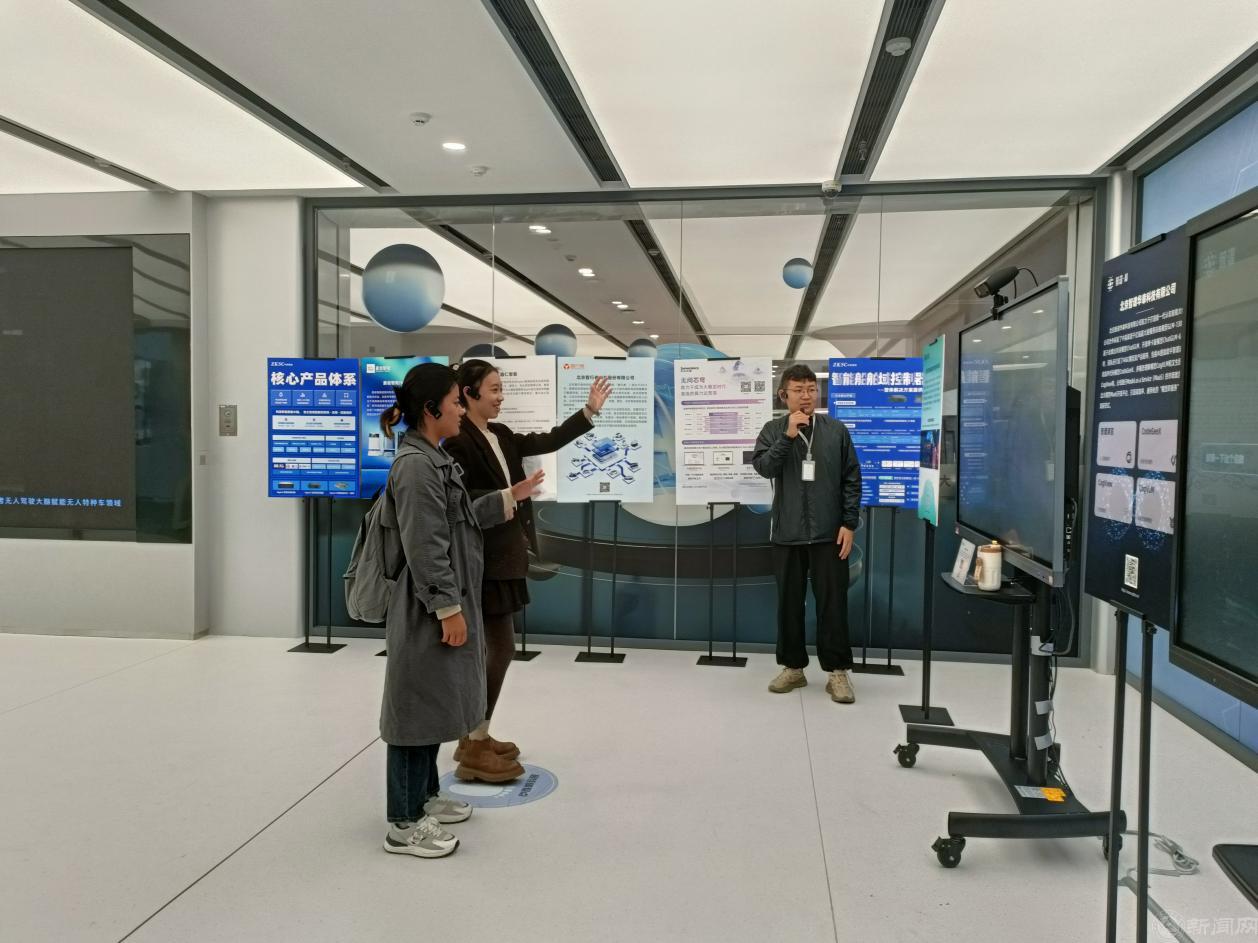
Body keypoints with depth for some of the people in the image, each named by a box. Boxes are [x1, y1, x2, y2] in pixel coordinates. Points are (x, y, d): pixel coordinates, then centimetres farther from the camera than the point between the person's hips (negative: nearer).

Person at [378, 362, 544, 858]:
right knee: (419, 706, 0)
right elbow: (425, 547, -22)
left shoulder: (434, 459, 12)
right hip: (427, 610, -10)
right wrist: (448, 609, -20)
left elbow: (462, 519, 18)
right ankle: (404, 824, 13)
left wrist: (511, 496, 21)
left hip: (447, 601, 10)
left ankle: (425, 796, 34)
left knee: (436, 702, 19)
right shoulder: (415, 465, -20)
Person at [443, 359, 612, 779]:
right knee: (501, 648, -7)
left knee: (490, 648, 14)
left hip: (504, 554, 10)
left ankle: (475, 736, 25)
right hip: (484, 559, -9)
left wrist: (589, 411, 12)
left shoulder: (501, 436, 12)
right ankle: (474, 748, 3)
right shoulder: (458, 440, -15)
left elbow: (548, 442, 15)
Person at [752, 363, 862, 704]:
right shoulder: (773, 430, 3)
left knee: (832, 602, 1)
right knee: (789, 602, 9)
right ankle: (793, 667, 22)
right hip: (787, 533, 1)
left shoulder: (836, 430, 2)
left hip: (828, 533, -1)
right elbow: (763, 467, -13)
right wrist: (788, 436, -20)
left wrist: (849, 523, -3)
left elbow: (852, 479, 3)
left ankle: (838, 671, 11)